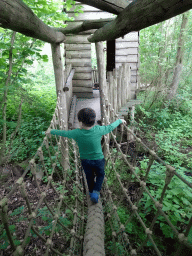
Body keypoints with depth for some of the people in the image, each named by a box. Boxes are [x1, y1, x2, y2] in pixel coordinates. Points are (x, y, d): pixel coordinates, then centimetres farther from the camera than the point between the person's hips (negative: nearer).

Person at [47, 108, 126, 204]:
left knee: (89, 176, 25)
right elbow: (110, 127, -9)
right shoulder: (98, 130, -24)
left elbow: (62, 133, -9)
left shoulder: (76, 133, -23)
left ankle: (91, 192, 46)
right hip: (98, 160, -1)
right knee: (100, 175, 25)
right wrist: (119, 120, 10)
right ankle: (96, 192, 13)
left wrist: (51, 131, 9)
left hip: (85, 160, 2)